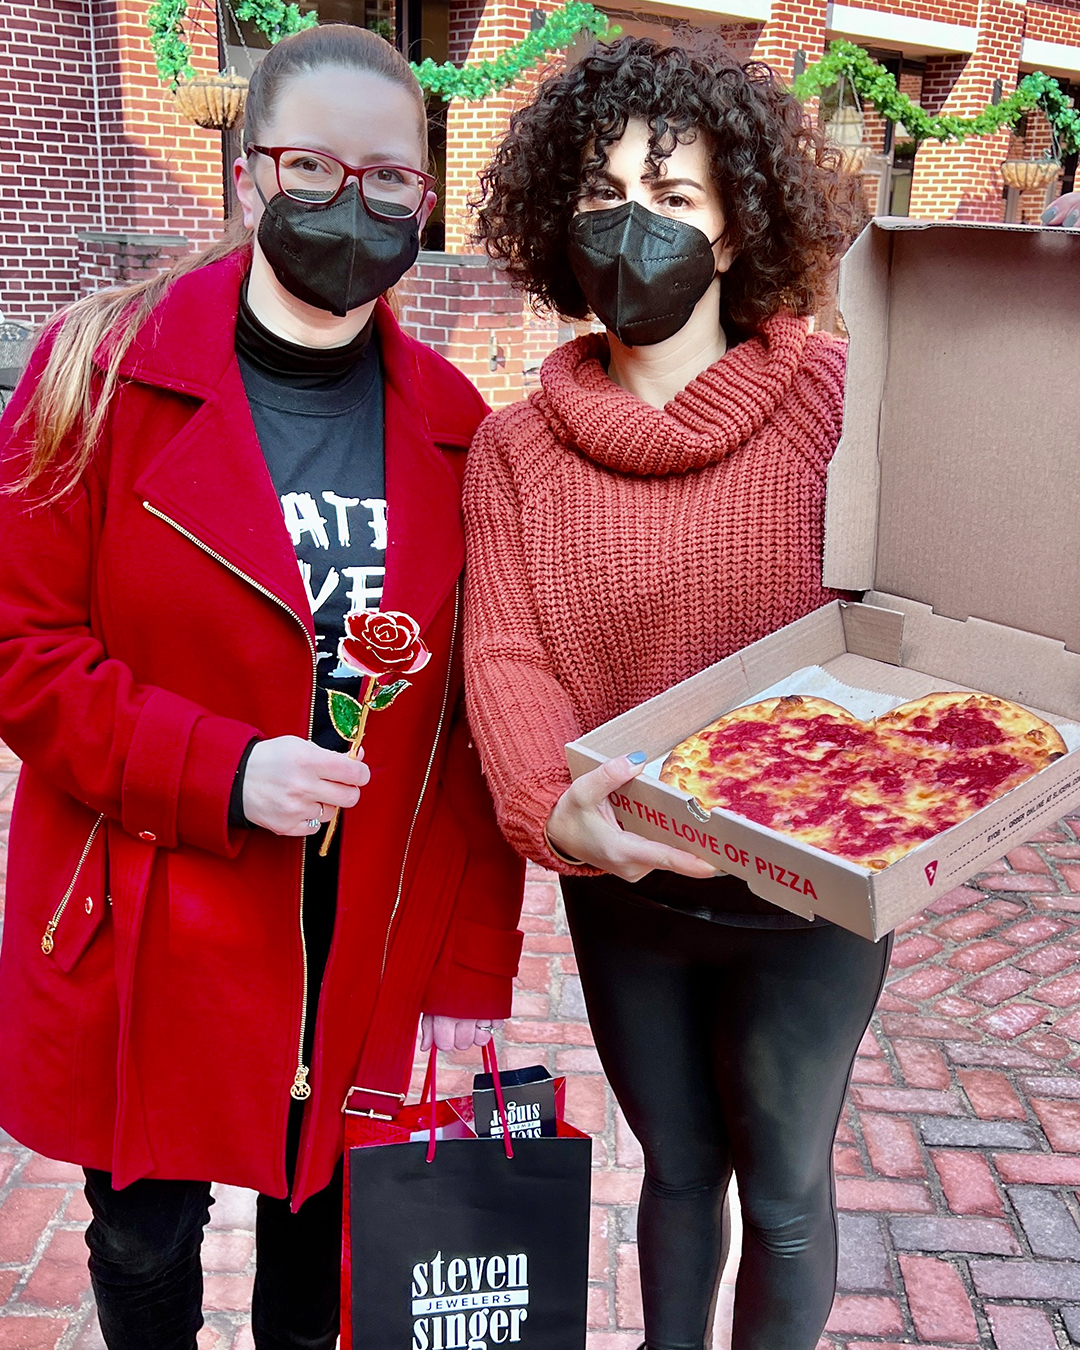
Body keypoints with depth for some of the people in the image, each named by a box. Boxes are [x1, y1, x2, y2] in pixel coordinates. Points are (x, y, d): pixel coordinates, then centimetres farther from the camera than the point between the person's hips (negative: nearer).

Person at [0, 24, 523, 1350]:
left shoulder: (450, 424, -1)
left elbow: (479, 723, 0)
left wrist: (473, 973, -1)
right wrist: (219, 771, -21)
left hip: (368, 950, 2)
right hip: (142, 939, -1)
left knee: (322, 1216, 19)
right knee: (147, 1242, 17)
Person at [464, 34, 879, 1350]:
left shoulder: (831, 399, -12)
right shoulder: (516, 447, -5)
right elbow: (505, 655, -13)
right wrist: (554, 805, -32)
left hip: (804, 895, -2)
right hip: (623, 894, 2)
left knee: (781, 1189, 18)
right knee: (675, 1165, 24)